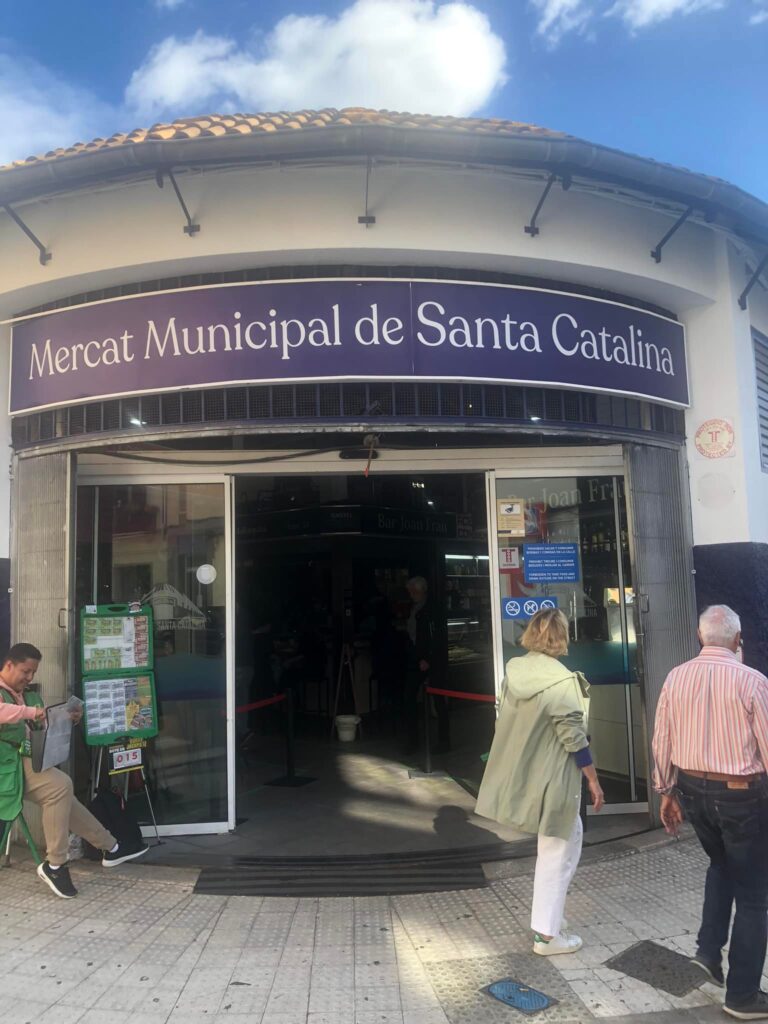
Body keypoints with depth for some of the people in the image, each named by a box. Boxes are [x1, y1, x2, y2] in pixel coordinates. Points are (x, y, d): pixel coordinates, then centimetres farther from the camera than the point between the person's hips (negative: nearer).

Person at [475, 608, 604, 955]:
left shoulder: (512, 670, -2)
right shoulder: (561, 681, -22)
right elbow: (574, 739, -18)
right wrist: (593, 781, -6)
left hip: (520, 777, 8)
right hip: (551, 779, -7)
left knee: (571, 834, 25)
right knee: (557, 852, 9)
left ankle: (549, 916, 34)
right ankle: (547, 934, 19)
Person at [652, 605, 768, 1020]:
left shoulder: (675, 677, -3)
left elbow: (661, 741, 2)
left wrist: (666, 792, 14)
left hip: (691, 788, 5)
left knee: (721, 864, 31)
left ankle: (709, 946, 24)